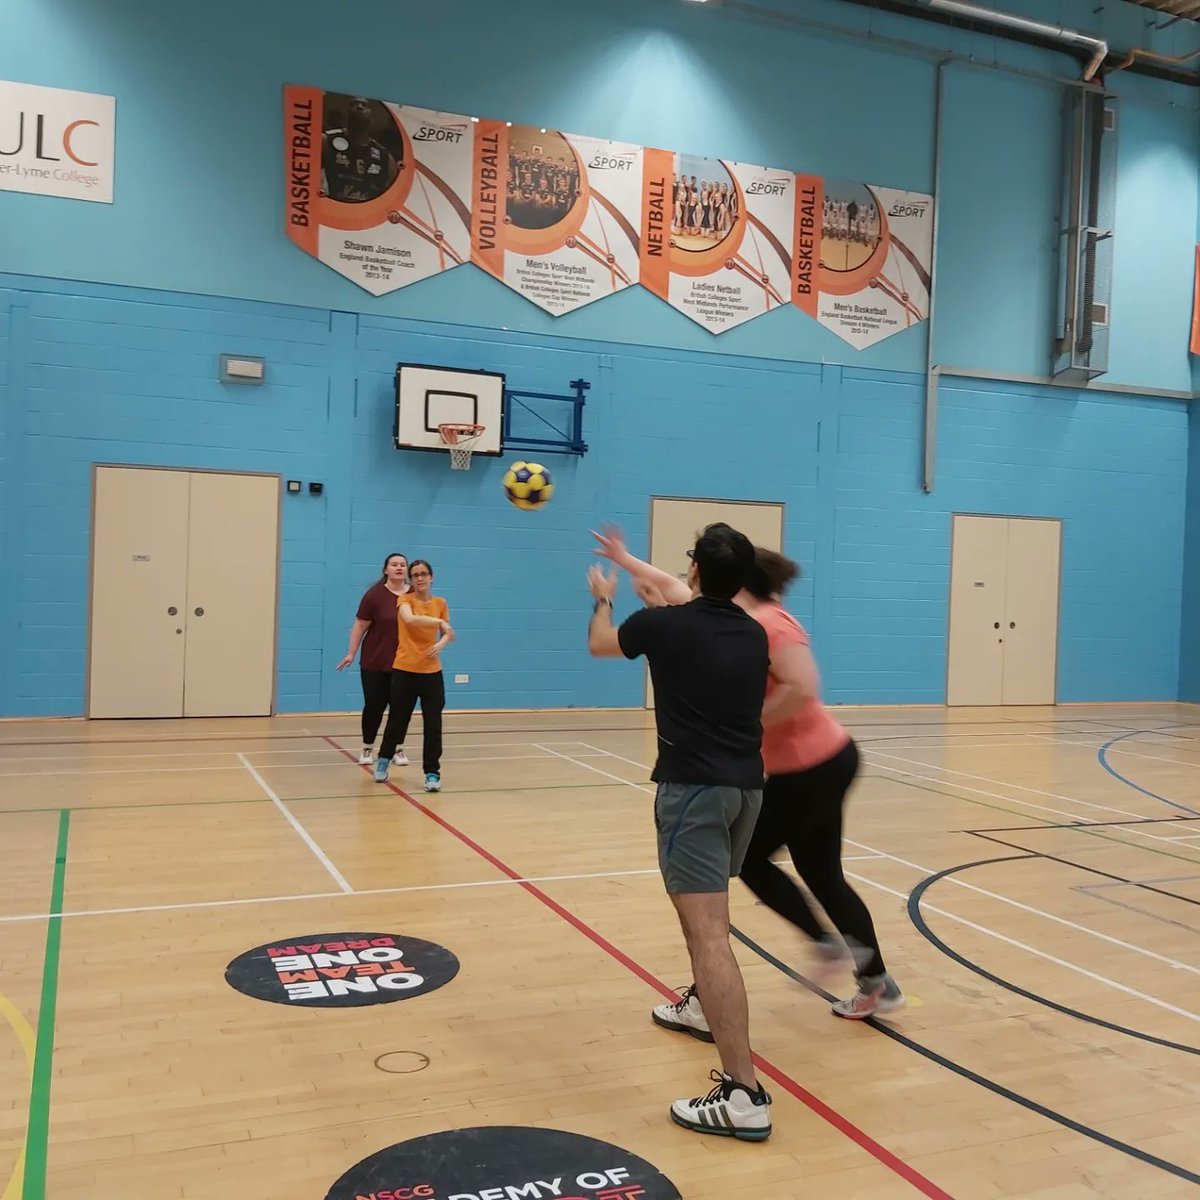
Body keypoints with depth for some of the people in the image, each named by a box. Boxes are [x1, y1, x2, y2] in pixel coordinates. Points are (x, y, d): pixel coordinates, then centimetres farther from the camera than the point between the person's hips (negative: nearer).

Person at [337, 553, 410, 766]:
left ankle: (398, 749, 20)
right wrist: (351, 653, -4)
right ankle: (367, 749, 21)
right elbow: (360, 625, -4)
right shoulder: (375, 594, -7)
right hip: (375, 663, -2)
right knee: (374, 706, 5)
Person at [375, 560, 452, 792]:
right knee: (397, 720, 9)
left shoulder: (440, 603, 6)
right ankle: (384, 760, 34)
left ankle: (432, 773, 8)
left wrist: (441, 644, -11)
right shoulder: (405, 600, -6)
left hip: (431, 672, 2)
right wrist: (440, 622, -33)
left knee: (433, 724, -2)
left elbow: (447, 633, 11)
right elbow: (410, 619, -28)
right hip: (404, 670, -2)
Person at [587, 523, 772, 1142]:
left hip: (693, 787, -7)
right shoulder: (754, 635, 10)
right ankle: (704, 1005, 49)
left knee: (707, 931, -12)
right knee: (708, 909, 29)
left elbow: (600, 645, 16)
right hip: (746, 785, 7)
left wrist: (603, 599, 36)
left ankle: (743, 1094, -16)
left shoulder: (664, 624, -5)